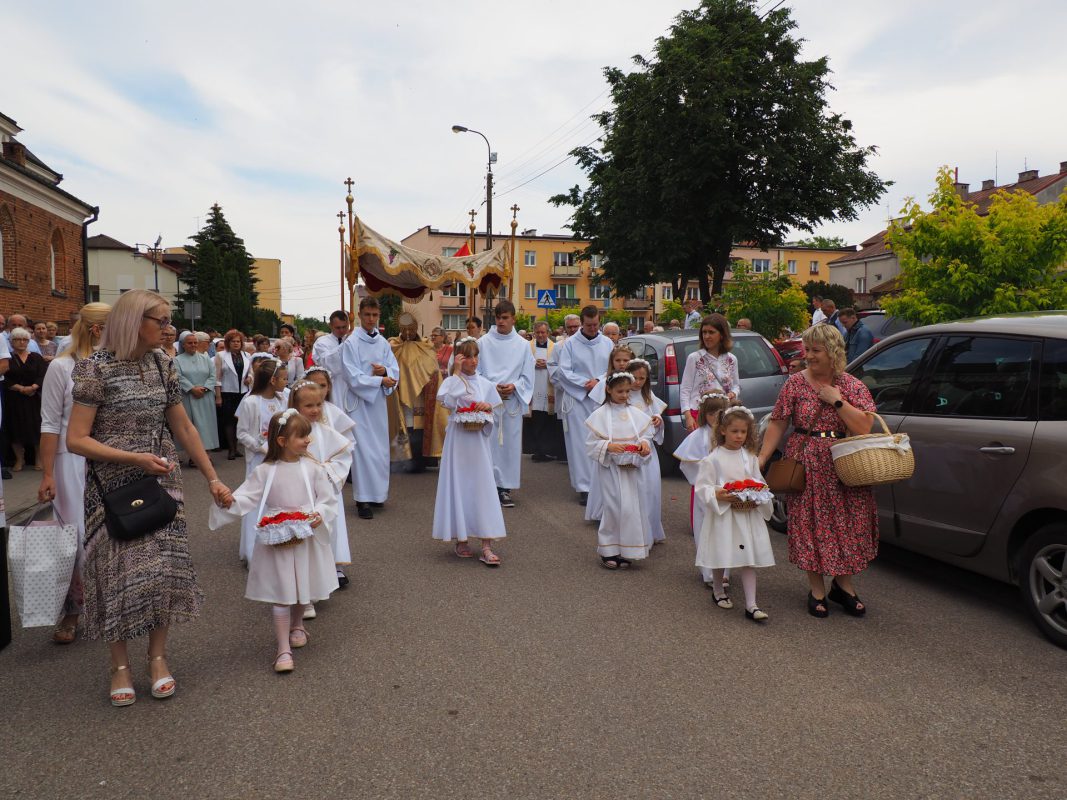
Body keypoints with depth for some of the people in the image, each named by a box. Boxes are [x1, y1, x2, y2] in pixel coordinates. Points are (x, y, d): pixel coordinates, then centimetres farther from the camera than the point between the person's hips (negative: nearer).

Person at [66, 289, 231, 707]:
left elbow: (184, 428, 10)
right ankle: (120, 663, 22)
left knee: (163, 566, 3)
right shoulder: (96, 367, -12)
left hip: (162, 481, 4)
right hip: (113, 486, -4)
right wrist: (133, 458, -21)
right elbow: (76, 440, -13)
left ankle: (157, 654, 22)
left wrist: (212, 477, 9)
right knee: (119, 571, 3)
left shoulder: (162, 365, 4)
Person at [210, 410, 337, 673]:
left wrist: (320, 515, -18)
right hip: (276, 541, -2)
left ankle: (297, 625, 46)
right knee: (280, 594, -2)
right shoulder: (265, 471, -6)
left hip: (307, 538, 2)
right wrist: (230, 502, -28)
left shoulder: (312, 468, -4)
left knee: (303, 589, 17)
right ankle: (283, 649, 5)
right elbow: (247, 497, -8)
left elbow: (328, 499, 0)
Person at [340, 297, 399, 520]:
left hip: (379, 400, 5)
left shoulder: (383, 342, 7)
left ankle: (377, 493, 22)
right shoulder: (351, 343, -8)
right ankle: (363, 499, 0)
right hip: (360, 401, -5)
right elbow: (353, 377, -13)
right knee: (363, 449, -6)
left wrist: (385, 370, -13)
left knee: (380, 449, 9)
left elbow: (395, 370, 8)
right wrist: (380, 380, -13)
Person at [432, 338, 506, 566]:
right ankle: (460, 539, 16)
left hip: (479, 440, 2)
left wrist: (488, 407, -9)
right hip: (459, 439, -2)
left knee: (483, 488, -3)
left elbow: (496, 414, 13)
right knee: (459, 487, 2)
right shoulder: (451, 381, 0)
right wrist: (458, 372, -18)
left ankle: (486, 546, -4)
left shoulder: (486, 384, 8)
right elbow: (449, 401, -21)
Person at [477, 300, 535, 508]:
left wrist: (514, 386, -11)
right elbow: (476, 372, 2)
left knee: (510, 443, 3)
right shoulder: (483, 342, 2)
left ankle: (505, 488, 12)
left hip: (513, 401, 1)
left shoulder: (522, 345, 6)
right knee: (489, 442, -2)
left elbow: (527, 376, 7)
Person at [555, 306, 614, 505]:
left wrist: (598, 382, -10)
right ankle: (584, 487, 1)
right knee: (580, 443, -3)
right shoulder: (570, 343, 0)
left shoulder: (607, 343, 8)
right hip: (577, 399, -2)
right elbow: (563, 372, -5)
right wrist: (585, 383, -13)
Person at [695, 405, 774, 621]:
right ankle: (718, 592, 34)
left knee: (749, 559, 0)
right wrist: (718, 495, -25)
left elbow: (759, 483, 12)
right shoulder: (713, 459, -7)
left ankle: (751, 605, 3)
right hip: (722, 514, -3)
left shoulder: (750, 457, 5)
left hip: (748, 514, 3)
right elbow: (702, 488, -8)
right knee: (720, 557, 8)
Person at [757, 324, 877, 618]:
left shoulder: (853, 386, 1)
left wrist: (837, 400, -13)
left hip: (843, 465, 1)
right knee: (810, 523, 2)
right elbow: (777, 425, 1)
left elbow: (863, 427, -8)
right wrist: (762, 458, -6)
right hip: (805, 463, -1)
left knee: (847, 522, 3)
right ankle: (817, 590, 16)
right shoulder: (795, 383, 1)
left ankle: (844, 585, 23)